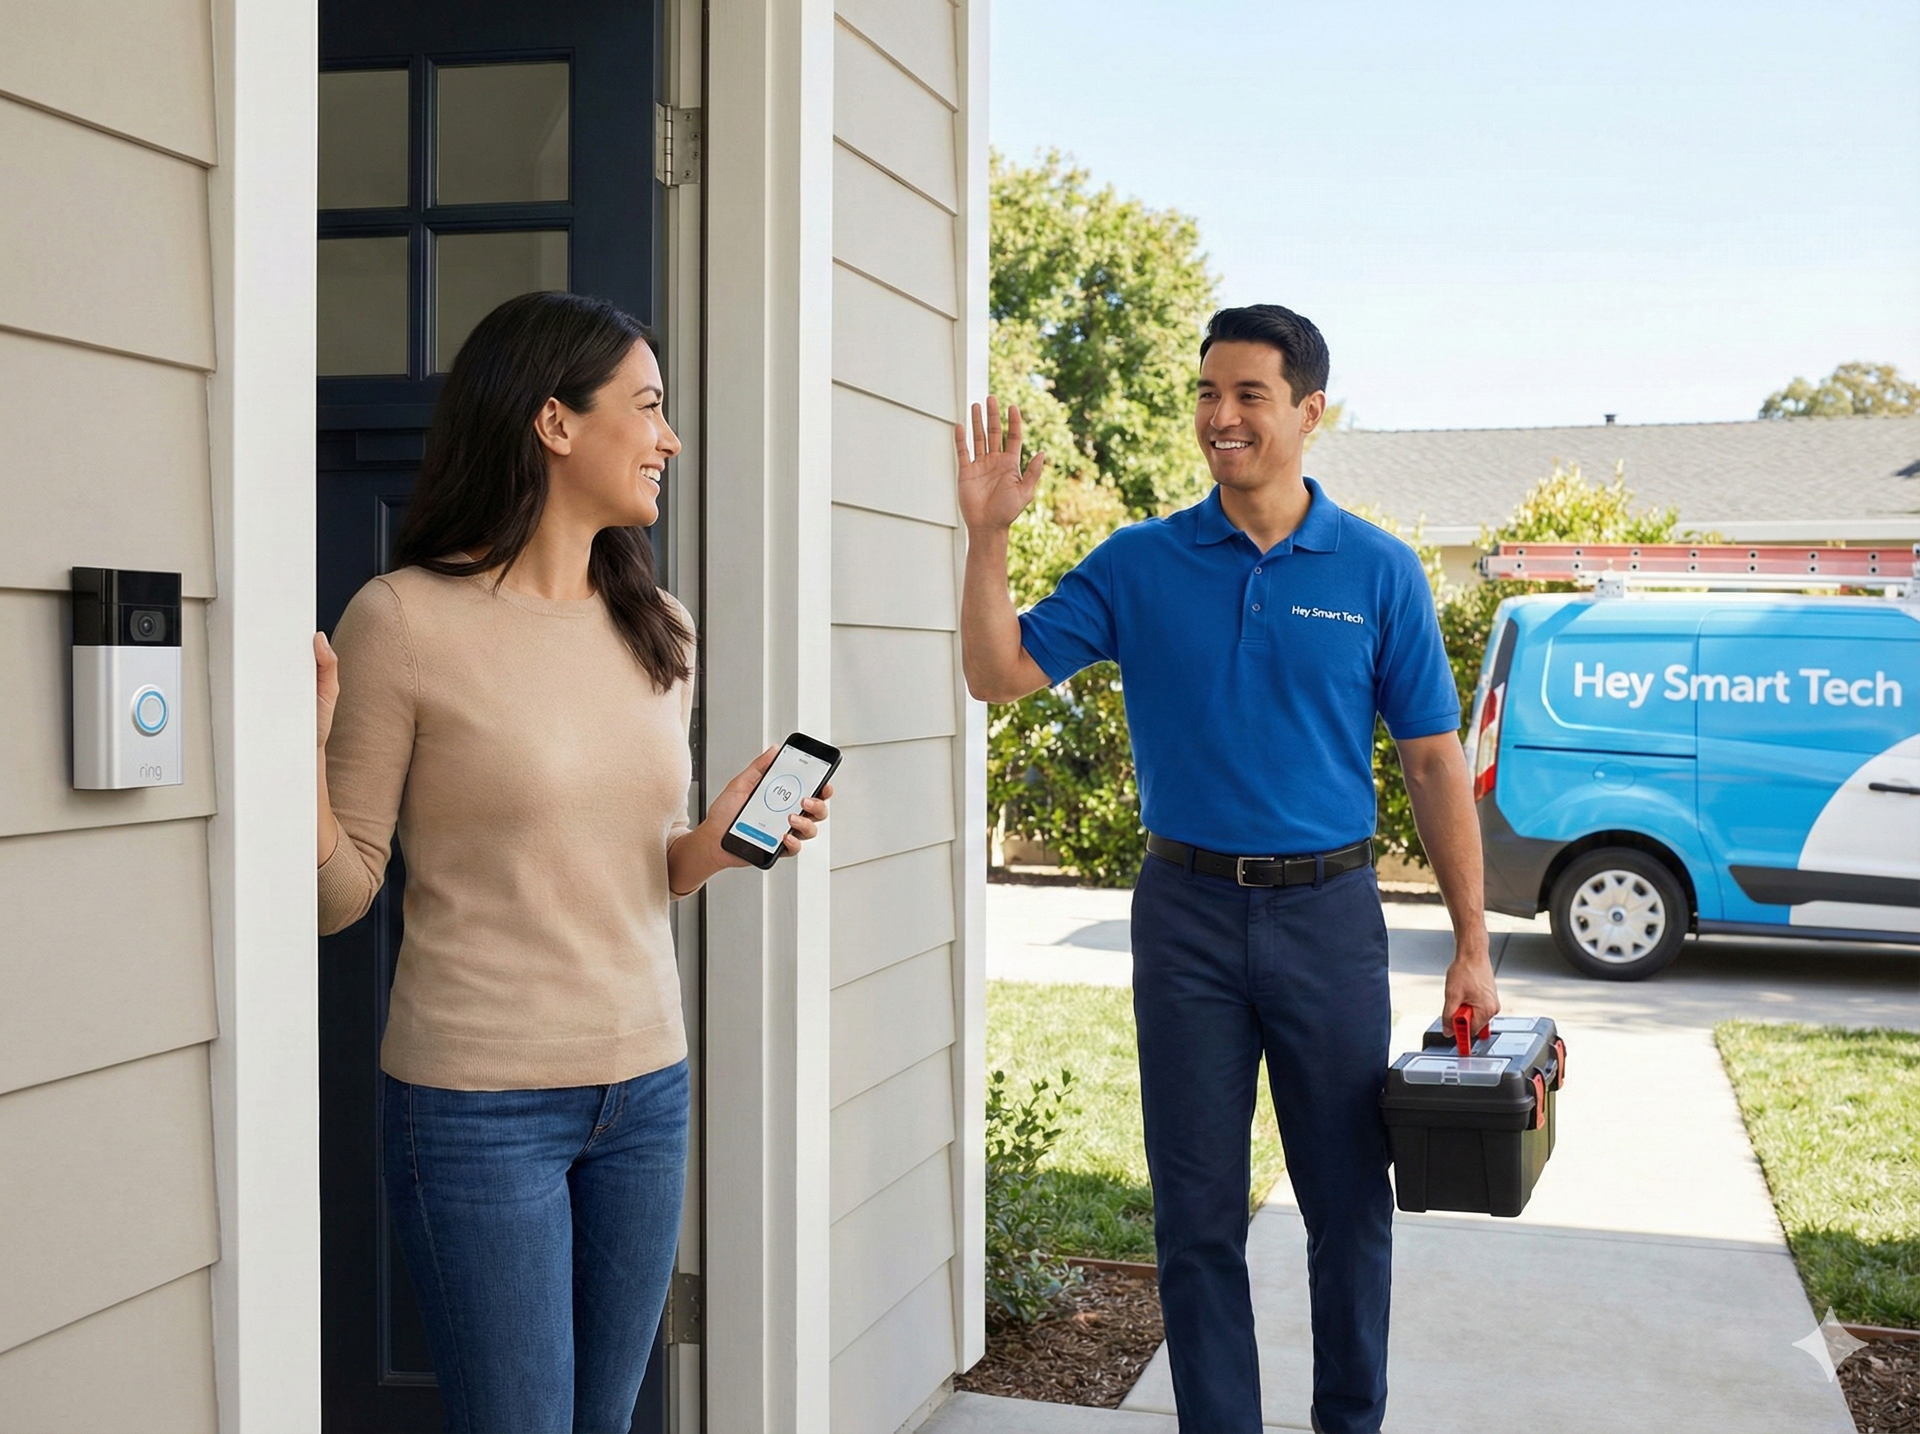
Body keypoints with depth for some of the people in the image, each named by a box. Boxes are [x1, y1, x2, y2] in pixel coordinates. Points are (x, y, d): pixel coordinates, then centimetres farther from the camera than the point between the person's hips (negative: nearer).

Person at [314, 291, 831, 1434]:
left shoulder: (658, 631, 8)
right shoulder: (405, 620, -10)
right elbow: (342, 892, -7)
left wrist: (717, 843, -4)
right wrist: (301, 753, -24)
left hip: (648, 1086, 6)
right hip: (480, 1099, -5)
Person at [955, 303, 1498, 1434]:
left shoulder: (1379, 572, 0)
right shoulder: (1140, 564, 2)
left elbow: (1434, 759, 1)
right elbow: (1000, 674, -1)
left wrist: (1473, 943, -3)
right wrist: (989, 535, -14)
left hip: (1328, 913, 0)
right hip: (1188, 914, 1)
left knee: (1350, 1203, 9)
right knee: (1198, 1213, 8)